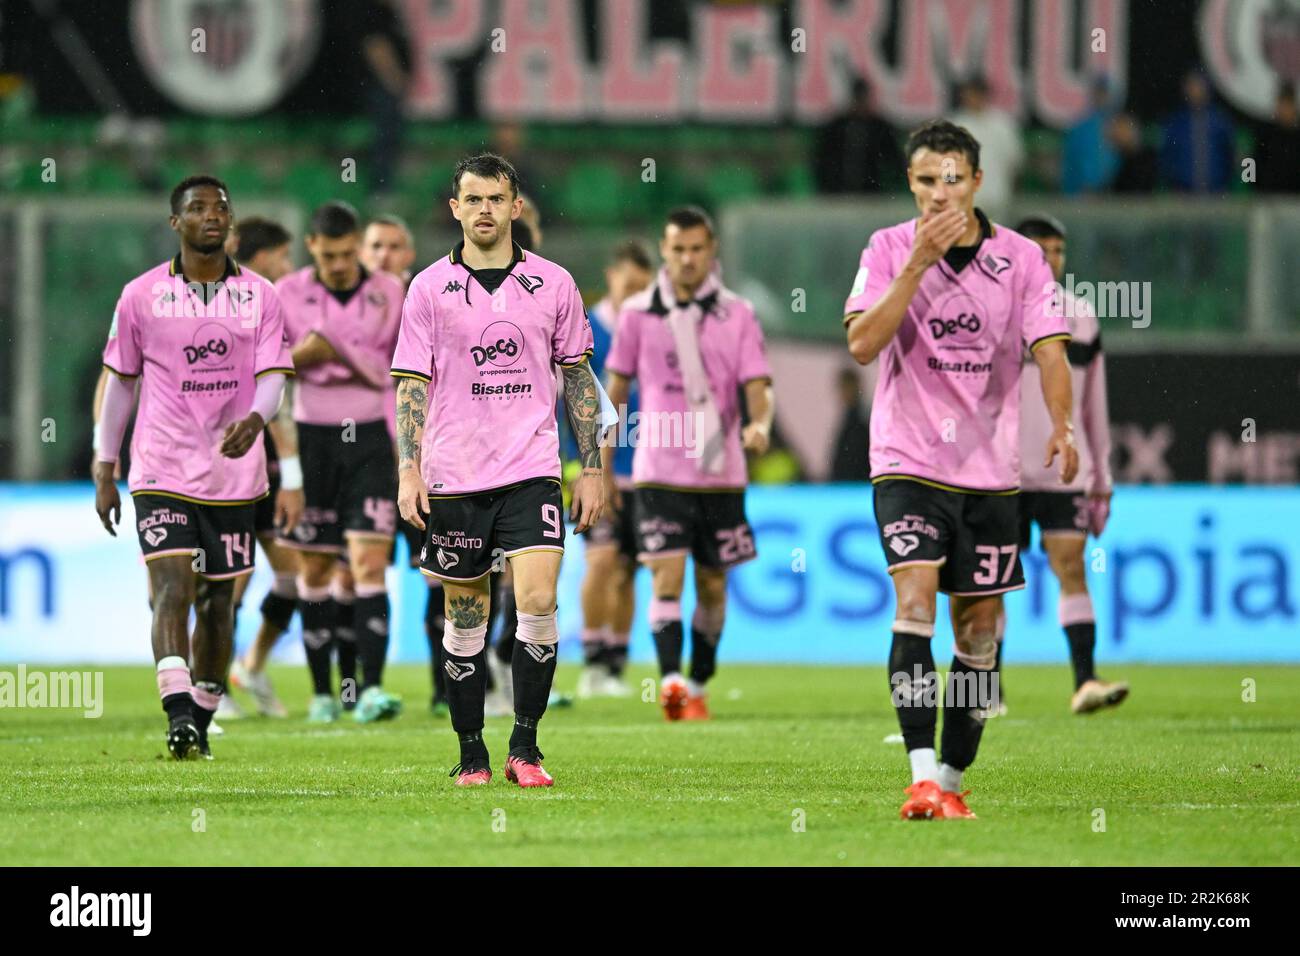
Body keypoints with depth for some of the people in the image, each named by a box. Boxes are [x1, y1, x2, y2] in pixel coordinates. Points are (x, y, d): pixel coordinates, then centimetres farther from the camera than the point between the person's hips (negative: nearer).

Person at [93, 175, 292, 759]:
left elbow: (272, 375, -3)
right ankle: (178, 715, -29)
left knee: (217, 602, 9)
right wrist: (104, 472, 8)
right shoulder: (142, 295, 1)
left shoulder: (260, 296, 4)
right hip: (161, 470, -2)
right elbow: (119, 381, 9)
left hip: (233, 471, 2)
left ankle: (201, 721, 23)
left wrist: (254, 420, -26)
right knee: (172, 588, -18)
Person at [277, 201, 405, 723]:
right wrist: (300, 357, -13)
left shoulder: (390, 293, 2)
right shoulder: (286, 294, 2)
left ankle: (370, 688, -17)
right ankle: (322, 692, 12)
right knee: (314, 569, 3)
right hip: (312, 439, 1)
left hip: (371, 439, -1)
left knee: (369, 563, -12)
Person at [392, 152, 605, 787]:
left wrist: (592, 470, 8)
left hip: (531, 471, 0)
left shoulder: (553, 283, 6)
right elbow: (412, 383, 3)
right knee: (465, 620, 4)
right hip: (454, 477, 0)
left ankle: (524, 747, -5)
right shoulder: (429, 289, 3)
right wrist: (408, 470, -8)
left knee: (537, 601, -15)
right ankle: (471, 753, 14)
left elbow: (578, 377, 12)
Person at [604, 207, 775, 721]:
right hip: (659, 471, -1)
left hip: (720, 471, 1)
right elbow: (616, 389, 12)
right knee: (667, 577, -16)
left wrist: (760, 424, -27)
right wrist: (604, 466, 12)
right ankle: (670, 679, -28)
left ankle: (698, 686, 24)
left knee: (712, 585, 9)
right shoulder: (638, 313, 3)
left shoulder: (736, 315, 2)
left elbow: (758, 385, -4)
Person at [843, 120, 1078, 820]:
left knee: (980, 625, 5)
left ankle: (952, 776, 18)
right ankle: (922, 777, -23)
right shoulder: (890, 249, -1)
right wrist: (919, 263, -20)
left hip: (990, 468, 2)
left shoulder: (1021, 257, 1)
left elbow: (1048, 349, -5)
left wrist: (1061, 425, -23)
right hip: (908, 463, -2)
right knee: (915, 604, -18)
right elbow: (862, 344, -13)